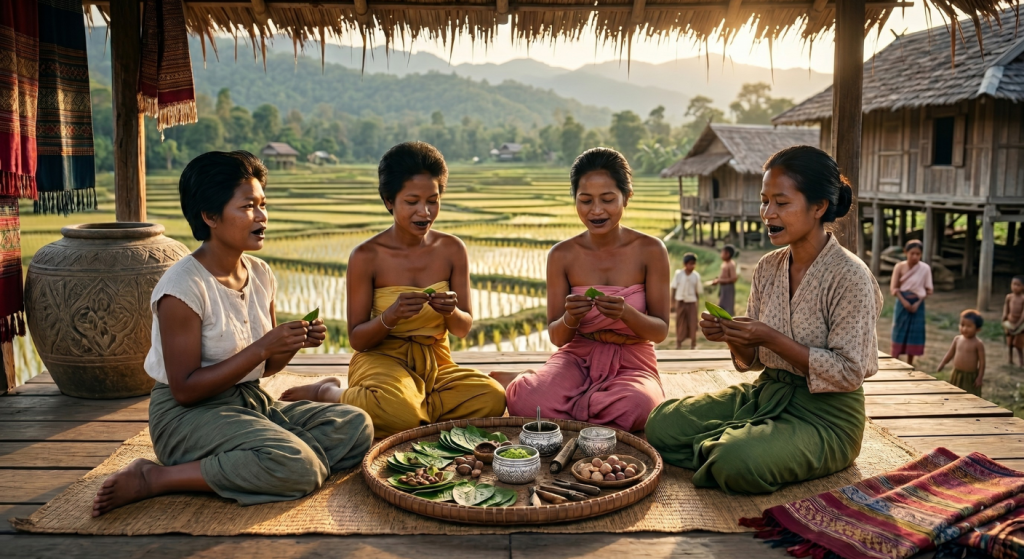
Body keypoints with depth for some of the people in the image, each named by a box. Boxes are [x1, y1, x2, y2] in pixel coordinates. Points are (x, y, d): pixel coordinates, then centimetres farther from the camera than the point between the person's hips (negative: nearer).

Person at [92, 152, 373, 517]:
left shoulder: (260, 274, 5)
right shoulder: (183, 287, -18)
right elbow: (185, 389, -19)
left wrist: (296, 342, -8)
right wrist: (262, 347, -23)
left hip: (252, 403, 8)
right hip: (188, 415, -7)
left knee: (355, 426, -6)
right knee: (298, 467, -28)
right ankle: (154, 479, -13)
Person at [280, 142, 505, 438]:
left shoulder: (452, 249, 0)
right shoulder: (366, 256, -9)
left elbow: (464, 328, 6)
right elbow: (356, 340, -5)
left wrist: (451, 312, -18)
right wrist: (391, 316, -25)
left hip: (436, 362, 4)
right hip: (383, 359, -3)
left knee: (493, 397, -25)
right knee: (398, 414, -36)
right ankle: (328, 392, -2)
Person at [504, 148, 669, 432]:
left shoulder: (650, 250, -5)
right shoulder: (562, 255, -2)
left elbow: (661, 331, -4)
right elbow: (556, 337, 1)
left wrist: (626, 313, -25)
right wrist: (569, 318, -23)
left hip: (631, 363, 1)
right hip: (577, 358, 0)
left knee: (636, 405, -37)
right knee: (527, 399, -34)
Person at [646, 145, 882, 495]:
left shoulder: (849, 276, -16)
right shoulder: (767, 268, 4)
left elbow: (849, 373, -19)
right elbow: (755, 359, 9)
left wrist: (772, 338, -23)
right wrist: (732, 336, -13)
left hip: (826, 413, -6)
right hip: (765, 392, 6)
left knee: (737, 462, -32)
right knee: (661, 423, -9)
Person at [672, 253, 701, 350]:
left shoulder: (696, 276, -1)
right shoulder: (678, 274, -5)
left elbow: (697, 290, 5)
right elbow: (674, 287, 1)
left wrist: (698, 300, 3)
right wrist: (673, 299, -1)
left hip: (692, 302, 1)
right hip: (680, 301, -1)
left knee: (692, 322, 1)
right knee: (680, 321, 5)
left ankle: (693, 343, 11)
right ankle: (679, 342, 16)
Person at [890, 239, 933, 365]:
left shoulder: (925, 268, -5)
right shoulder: (900, 267, -7)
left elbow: (928, 290, -1)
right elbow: (893, 288, -7)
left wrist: (918, 303, -11)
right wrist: (904, 301, -16)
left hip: (917, 304, 1)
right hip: (902, 303, -1)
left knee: (914, 334, 7)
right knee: (899, 333, 2)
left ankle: (909, 365, 19)